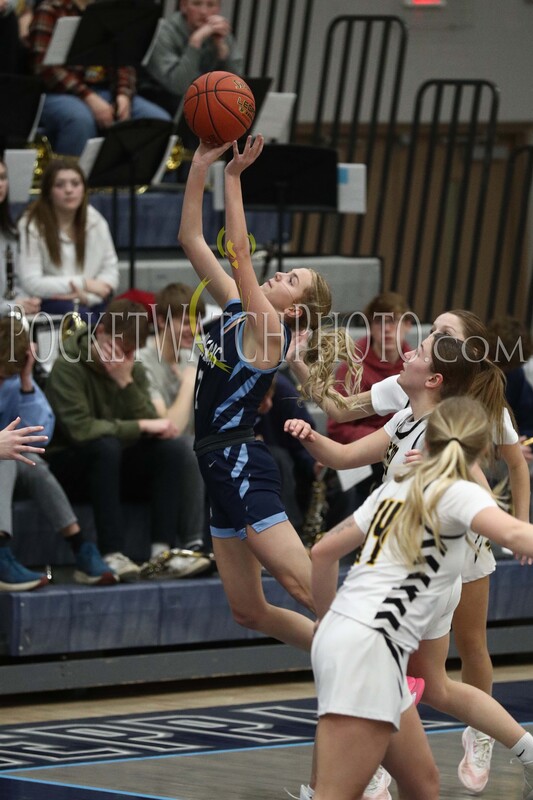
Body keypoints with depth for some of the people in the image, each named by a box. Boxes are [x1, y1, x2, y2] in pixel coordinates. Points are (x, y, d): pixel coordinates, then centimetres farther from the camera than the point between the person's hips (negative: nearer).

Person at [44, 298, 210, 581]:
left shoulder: (134, 369, 5)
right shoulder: (67, 367, -14)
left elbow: (153, 427, -8)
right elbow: (79, 428, -28)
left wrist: (126, 382, -20)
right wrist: (140, 426, -24)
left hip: (116, 465, 6)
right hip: (70, 467, -6)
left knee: (171, 448, -18)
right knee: (106, 445, -36)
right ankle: (112, 555, -39)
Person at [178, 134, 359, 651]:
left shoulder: (268, 330, -10)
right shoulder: (235, 309, 12)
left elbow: (240, 251, -21)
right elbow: (191, 240, 13)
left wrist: (233, 179, -18)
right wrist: (199, 169, 6)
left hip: (243, 467, -9)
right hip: (222, 470, 9)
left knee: (303, 584, -16)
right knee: (250, 612, 9)